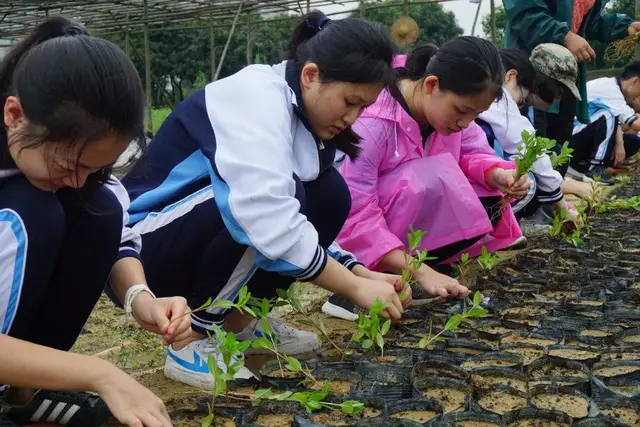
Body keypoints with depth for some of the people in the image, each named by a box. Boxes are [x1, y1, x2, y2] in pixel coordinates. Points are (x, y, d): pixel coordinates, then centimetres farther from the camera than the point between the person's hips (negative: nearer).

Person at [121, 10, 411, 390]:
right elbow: (270, 220, -36)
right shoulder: (256, 97, -24)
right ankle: (190, 342, -14)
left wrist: (362, 274, -11)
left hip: (205, 239, 8)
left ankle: (239, 320, 4)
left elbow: (301, 218, 3)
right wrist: (356, 289, -29)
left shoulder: (300, 111, 1)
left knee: (330, 195, -6)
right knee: (255, 215, -33)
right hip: (145, 244, -8)